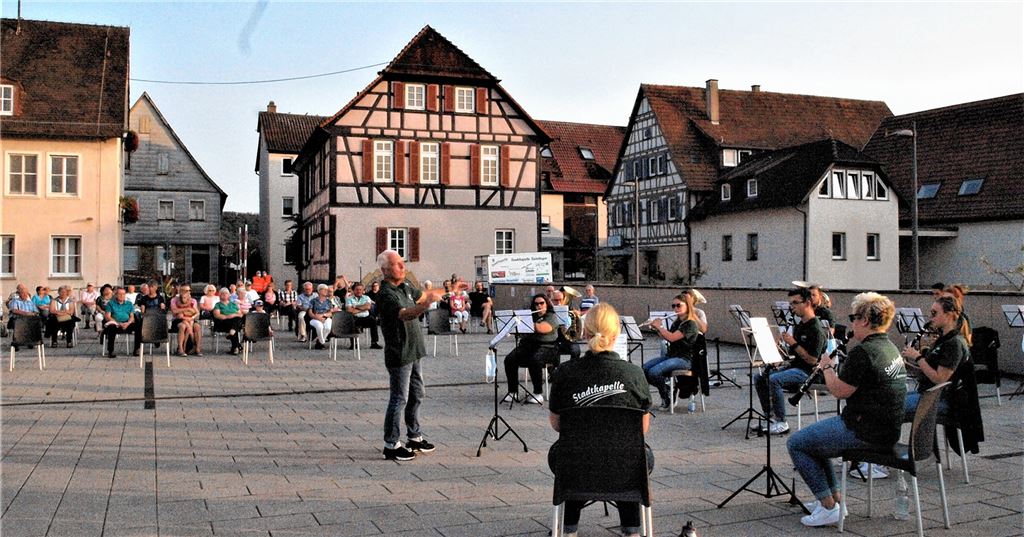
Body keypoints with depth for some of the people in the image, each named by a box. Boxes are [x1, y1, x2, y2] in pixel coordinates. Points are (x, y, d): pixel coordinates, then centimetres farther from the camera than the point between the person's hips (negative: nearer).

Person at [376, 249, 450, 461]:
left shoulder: (405, 287, 9)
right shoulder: (387, 295, -21)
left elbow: (422, 295, 28)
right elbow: (405, 315, -38)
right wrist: (427, 304, -56)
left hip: (413, 352, 10)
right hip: (399, 355, -10)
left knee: (416, 396, 17)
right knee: (399, 399, -4)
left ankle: (414, 437, 31)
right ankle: (391, 446, 5)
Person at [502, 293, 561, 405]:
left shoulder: (552, 317, 2)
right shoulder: (530, 315, 21)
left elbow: (541, 329, -17)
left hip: (546, 347, -5)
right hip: (527, 344, 5)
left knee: (534, 361, -37)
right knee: (509, 360, -21)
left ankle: (538, 394, -25)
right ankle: (513, 392, -15)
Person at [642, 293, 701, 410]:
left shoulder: (690, 324, -13)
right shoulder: (676, 322, 15)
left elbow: (672, 338, -24)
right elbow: (665, 337, 22)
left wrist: (659, 326, -11)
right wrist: (656, 328, 7)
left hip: (684, 359, -9)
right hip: (670, 355, 9)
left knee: (654, 372, -28)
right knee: (644, 368, -11)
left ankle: (667, 397, -3)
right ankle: (667, 390, 7)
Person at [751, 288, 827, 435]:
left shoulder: (816, 329, -15)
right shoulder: (799, 326, 14)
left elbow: (812, 360, -22)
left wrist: (793, 343, -21)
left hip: (808, 372, -10)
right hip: (793, 366, 10)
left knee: (774, 379, -31)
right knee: (759, 377, -1)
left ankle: (781, 423, -21)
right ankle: (769, 417, 4)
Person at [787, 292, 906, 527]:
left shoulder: (863, 352, -21)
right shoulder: (890, 348, 10)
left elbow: (840, 391, -18)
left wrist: (826, 367, -2)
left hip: (864, 432, -10)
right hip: (887, 430, 10)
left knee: (796, 443, 0)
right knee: (813, 437, 26)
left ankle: (829, 507, 0)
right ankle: (834, 497, 25)